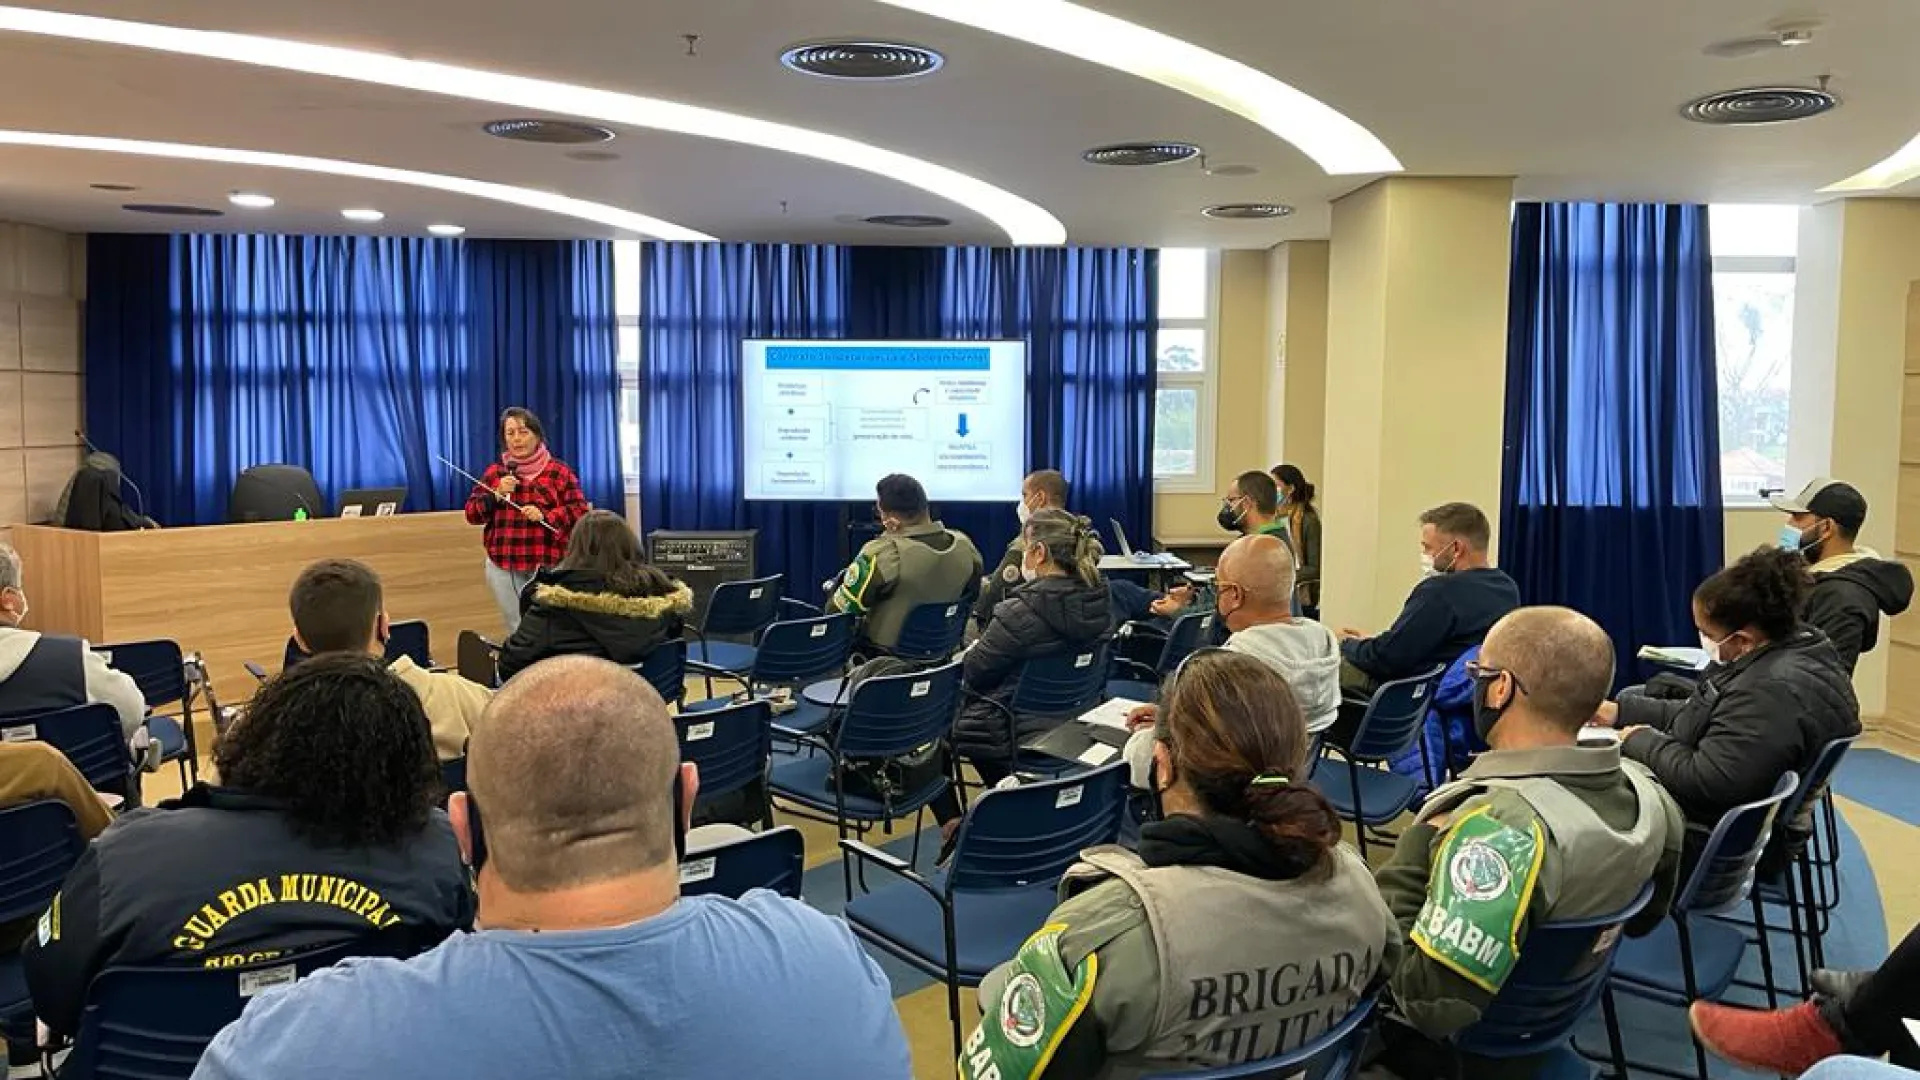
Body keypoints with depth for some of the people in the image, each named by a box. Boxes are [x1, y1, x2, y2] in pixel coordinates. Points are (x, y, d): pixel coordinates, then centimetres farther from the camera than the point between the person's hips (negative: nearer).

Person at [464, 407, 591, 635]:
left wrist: (545, 515, -18)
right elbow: (471, 514, 8)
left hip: (549, 566, -2)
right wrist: (497, 495, -9)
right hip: (503, 567, 2)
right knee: (516, 631, 8)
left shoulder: (558, 471, 1)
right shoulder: (494, 472, 10)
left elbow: (581, 511, -3)